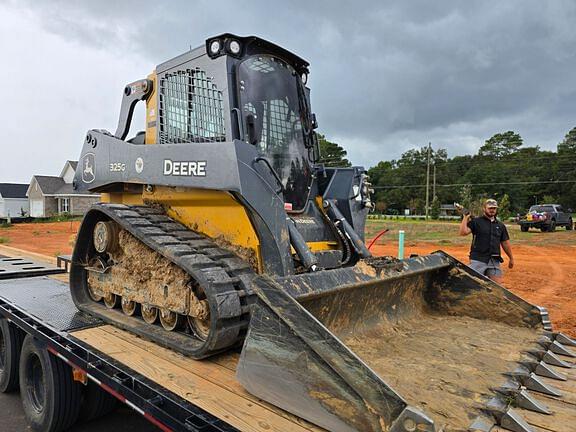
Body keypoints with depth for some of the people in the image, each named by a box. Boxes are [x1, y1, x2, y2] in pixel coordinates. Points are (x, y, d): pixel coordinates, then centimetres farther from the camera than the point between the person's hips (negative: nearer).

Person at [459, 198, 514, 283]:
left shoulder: (500, 225, 16)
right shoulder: (476, 222, 2)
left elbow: (505, 243, 20)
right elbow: (463, 232, -12)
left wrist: (511, 258, 21)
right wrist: (466, 217, -12)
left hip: (494, 261, 4)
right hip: (478, 260, -4)